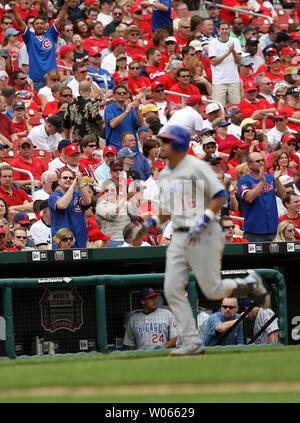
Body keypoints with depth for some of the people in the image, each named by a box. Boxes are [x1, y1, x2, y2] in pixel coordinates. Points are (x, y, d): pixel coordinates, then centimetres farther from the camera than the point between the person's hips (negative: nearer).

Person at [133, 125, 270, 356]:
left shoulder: (196, 167, -10)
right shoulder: (165, 175, 15)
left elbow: (221, 196, -13)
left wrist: (203, 220, -22)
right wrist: (151, 223, 10)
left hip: (203, 235, -8)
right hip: (179, 237, 8)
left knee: (212, 291, -6)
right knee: (172, 289, -5)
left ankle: (251, 284, 23)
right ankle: (192, 343, -2)